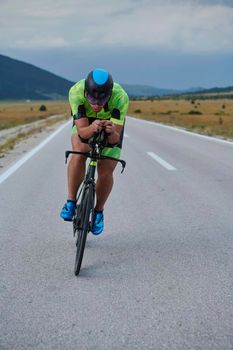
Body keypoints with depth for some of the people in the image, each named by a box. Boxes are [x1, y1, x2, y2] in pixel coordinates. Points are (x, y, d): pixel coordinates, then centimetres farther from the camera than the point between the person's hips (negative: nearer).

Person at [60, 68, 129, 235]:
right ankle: (71, 202, -13)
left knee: (106, 173, -7)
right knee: (80, 152, -31)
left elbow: (115, 139, -38)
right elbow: (82, 131, -38)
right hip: (85, 122, 0)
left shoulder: (120, 97, -39)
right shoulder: (76, 92, -37)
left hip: (112, 123, 0)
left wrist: (111, 132, -60)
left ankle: (99, 211, 21)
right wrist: (92, 129, -59)